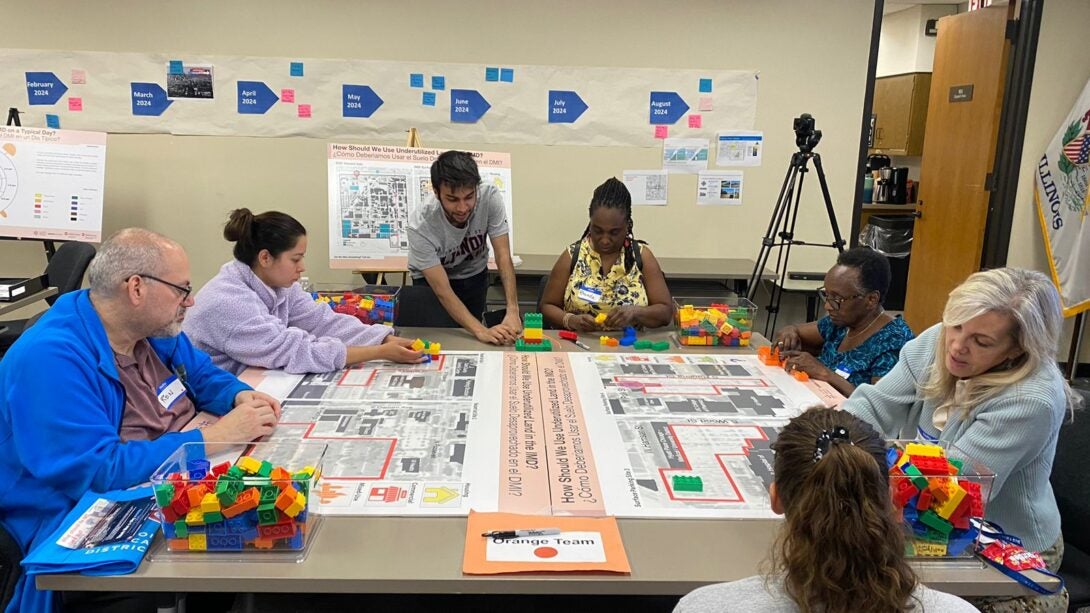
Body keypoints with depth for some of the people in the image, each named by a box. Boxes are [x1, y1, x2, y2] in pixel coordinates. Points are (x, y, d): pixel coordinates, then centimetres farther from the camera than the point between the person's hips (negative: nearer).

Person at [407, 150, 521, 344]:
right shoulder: (420, 226, -36)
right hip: (431, 280, -2)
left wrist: (512, 311, -41)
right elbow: (443, 291, -35)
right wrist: (481, 331, -47)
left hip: (474, 275, 2)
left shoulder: (490, 197, -29)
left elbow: (503, 256, -28)